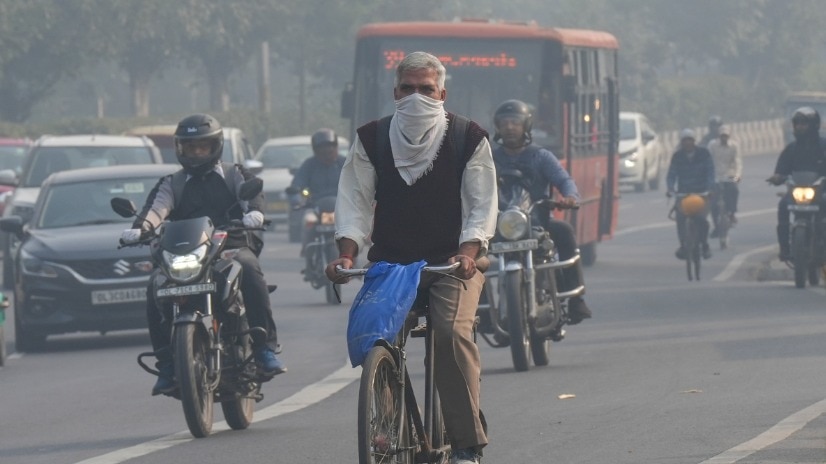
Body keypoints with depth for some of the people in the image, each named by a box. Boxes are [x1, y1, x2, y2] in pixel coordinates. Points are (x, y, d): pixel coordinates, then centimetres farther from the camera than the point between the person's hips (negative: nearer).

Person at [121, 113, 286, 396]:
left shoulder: (234, 175, 17)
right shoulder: (171, 184, 21)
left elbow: (251, 193, -3)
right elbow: (158, 206, 1)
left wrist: (253, 212, -29)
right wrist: (140, 227, -22)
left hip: (233, 247, -2)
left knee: (250, 271, -36)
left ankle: (265, 348, -34)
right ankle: (167, 365, -20)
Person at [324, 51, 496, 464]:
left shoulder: (468, 138, 2)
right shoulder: (372, 139, 7)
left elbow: (482, 205, -1)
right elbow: (354, 199, 5)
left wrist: (467, 252, -18)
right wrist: (347, 253, -11)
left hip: (453, 261, -2)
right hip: (390, 260, 2)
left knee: (453, 331, -25)